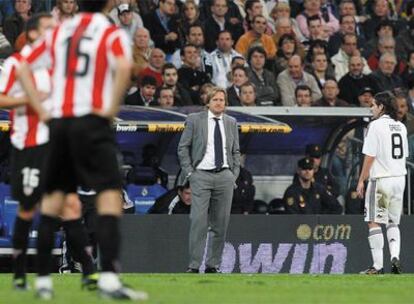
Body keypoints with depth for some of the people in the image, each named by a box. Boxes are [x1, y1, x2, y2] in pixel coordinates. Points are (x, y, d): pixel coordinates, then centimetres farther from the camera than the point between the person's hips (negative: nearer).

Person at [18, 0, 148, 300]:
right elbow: (123, 66, -23)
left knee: (53, 196, 14)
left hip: (59, 121, 5)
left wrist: (41, 109, 12)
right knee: (110, 193, -8)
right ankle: (109, 278, -22)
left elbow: (24, 69, 15)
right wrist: (112, 107, -12)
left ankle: (43, 279, 16)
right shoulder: (112, 33, -3)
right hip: (92, 121, -5)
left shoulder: (58, 33, 14)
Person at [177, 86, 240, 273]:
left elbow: (236, 151, 20)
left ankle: (213, 265, 8)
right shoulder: (194, 120, 3)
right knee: (199, 221, -12)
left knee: (221, 223, 2)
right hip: (201, 175, -4)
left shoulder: (231, 123, 14)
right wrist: (189, 172, -4)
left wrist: (235, 173, 8)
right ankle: (194, 265, -10)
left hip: (225, 176, 4)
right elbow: (183, 148, 4)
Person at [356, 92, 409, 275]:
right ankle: (395, 256, -4)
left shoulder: (376, 125, -10)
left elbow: (370, 156, -13)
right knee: (393, 222, 15)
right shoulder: (401, 127, 11)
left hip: (381, 179, -7)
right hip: (400, 178, 7)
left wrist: (361, 181, -7)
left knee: (374, 222, -2)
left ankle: (378, 265, -6)